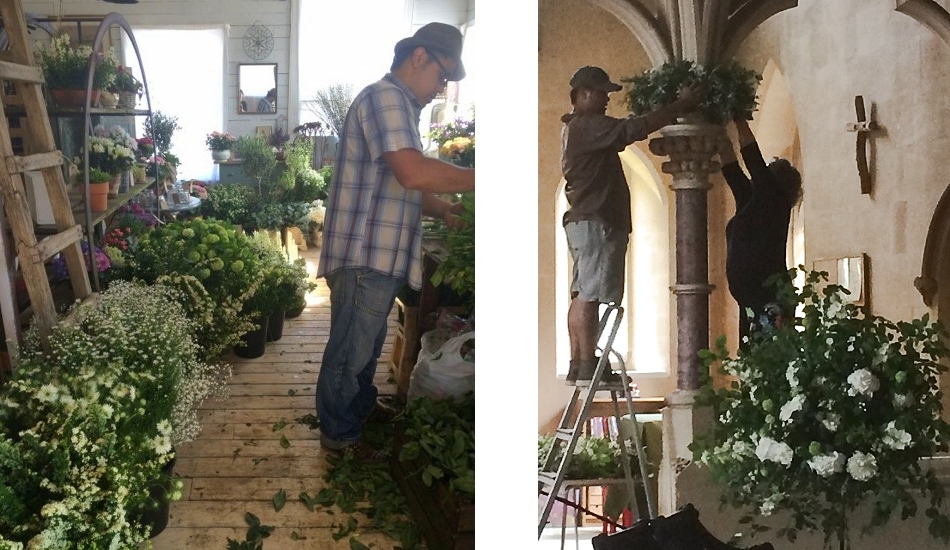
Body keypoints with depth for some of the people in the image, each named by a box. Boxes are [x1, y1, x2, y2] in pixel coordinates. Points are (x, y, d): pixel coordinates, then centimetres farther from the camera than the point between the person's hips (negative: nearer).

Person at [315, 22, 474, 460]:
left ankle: (360, 405, 42)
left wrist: (444, 211, 5)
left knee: (367, 344, 26)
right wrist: (480, 179, -23)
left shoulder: (401, 106, 18)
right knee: (350, 350, 3)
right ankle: (339, 433, 15)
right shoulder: (385, 96, -17)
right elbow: (413, 173, -31)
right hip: (364, 256, -11)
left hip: (380, 255, 11)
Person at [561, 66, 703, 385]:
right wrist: (678, 107, -14)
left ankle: (578, 364, 9)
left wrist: (673, 111, 10)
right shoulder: (586, 125, -12)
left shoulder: (579, 128, 21)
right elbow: (632, 130, -20)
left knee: (582, 295, 8)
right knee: (589, 294, -11)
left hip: (584, 220, 11)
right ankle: (588, 366, -11)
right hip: (596, 221, -11)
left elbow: (625, 133, 19)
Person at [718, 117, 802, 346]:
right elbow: (731, 169, 27)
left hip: (769, 299, -9)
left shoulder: (774, 202, -3)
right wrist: (722, 141, 27)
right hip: (754, 299, 9)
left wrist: (740, 122, -4)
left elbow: (755, 162, -9)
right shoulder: (750, 203, 19)